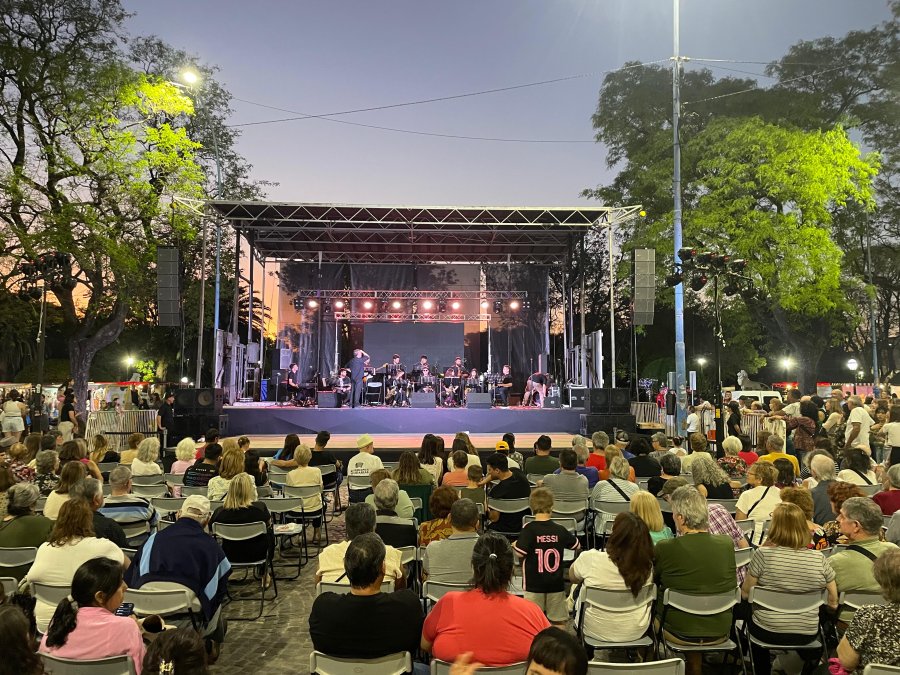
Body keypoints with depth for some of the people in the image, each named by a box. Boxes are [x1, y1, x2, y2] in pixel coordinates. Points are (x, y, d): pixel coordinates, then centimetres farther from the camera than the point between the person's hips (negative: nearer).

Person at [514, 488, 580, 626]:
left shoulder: (528, 529, -14)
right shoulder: (560, 530, -3)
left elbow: (520, 553, -20)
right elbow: (577, 546, 11)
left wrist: (514, 545, 1)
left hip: (534, 584, -2)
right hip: (556, 584, 3)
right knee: (558, 621, 13)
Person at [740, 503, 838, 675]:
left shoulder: (763, 554, -17)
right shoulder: (819, 558, -9)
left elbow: (745, 594, -8)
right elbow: (833, 601, 0)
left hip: (767, 632, -2)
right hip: (807, 634, 2)